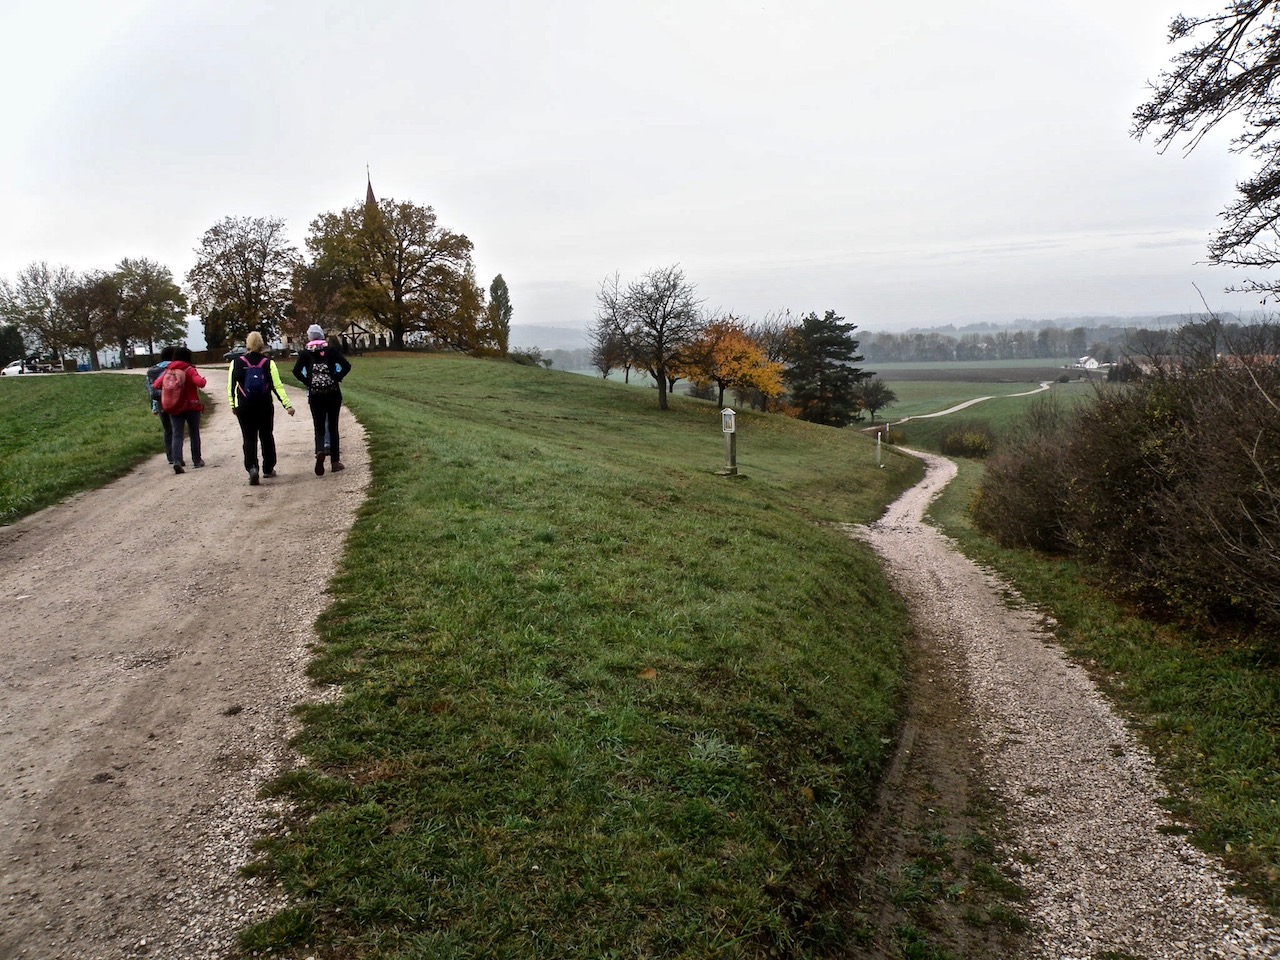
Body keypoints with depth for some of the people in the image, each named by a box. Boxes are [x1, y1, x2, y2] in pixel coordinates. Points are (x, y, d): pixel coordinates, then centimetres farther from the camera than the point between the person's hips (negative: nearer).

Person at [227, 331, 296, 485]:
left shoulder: (236, 363, -3)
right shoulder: (268, 362, -6)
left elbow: (230, 386, 0)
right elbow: (277, 386, -10)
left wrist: (233, 405, 12)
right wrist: (288, 405, -8)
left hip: (244, 407, 0)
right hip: (265, 406, 0)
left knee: (249, 438, 3)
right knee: (267, 437, 15)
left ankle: (252, 467, -18)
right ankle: (268, 469, 24)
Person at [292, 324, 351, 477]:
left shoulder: (305, 352, 2)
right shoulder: (332, 349, 1)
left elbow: (297, 371, -10)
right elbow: (346, 366, -9)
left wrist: (308, 382, 1)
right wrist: (336, 379, 0)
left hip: (315, 395, 0)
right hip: (333, 393, 0)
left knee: (319, 427, 8)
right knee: (333, 427, 9)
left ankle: (320, 451, -22)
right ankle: (335, 461, 11)